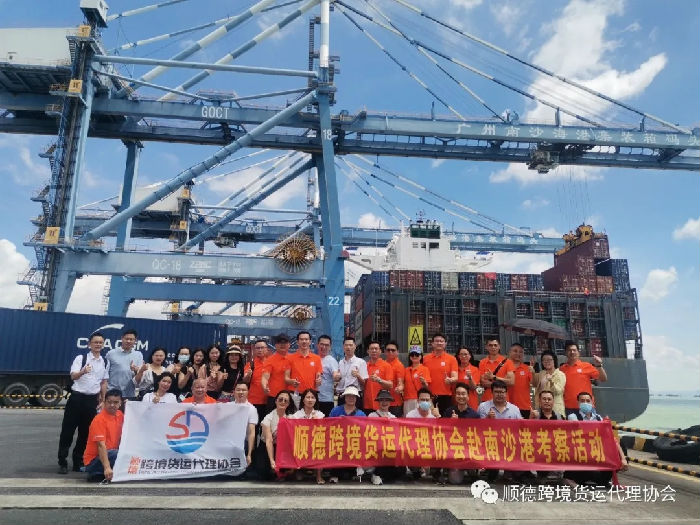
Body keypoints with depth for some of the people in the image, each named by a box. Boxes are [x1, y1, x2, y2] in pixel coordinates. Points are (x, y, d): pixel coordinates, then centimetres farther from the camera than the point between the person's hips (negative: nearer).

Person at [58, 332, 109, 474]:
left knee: (86, 432, 10)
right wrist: (83, 371, -41)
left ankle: (78, 462, 22)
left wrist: (103, 399, 10)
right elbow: (73, 376, -20)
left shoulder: (105, 362, 7)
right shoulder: (80, 358, -7)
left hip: (92, 399, 4)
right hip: (77, 397, -4)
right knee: (68, 430, 2)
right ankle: (62, 462, 13)